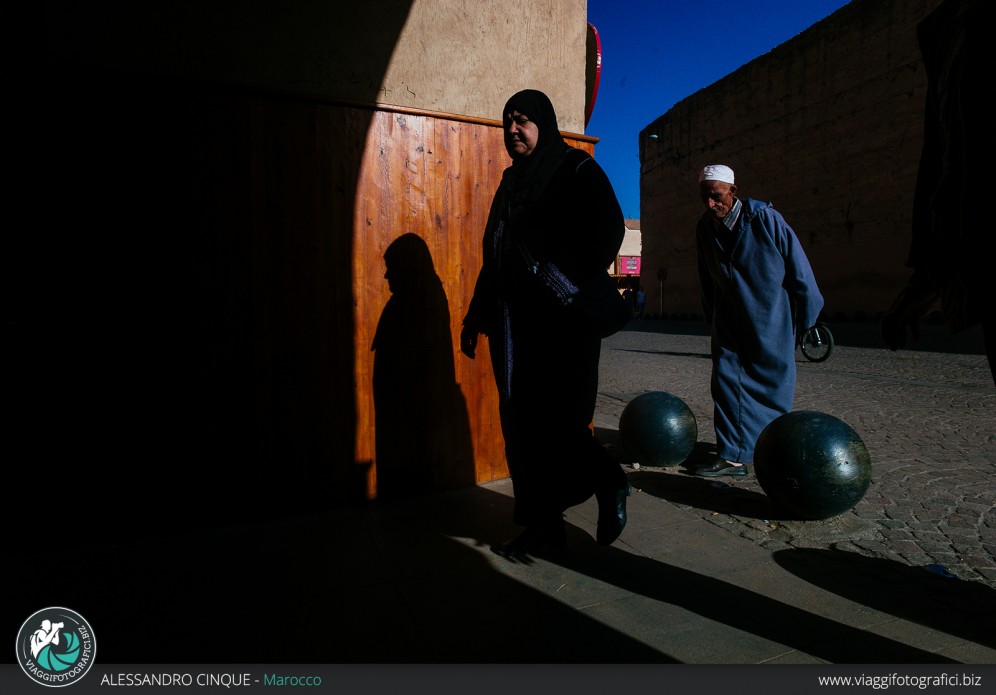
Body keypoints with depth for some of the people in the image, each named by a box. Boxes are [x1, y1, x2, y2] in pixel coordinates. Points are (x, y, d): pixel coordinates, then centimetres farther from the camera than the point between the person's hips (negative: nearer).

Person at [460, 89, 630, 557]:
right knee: (521, 420, 5)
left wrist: (562, 280, -26)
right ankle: (544, 522, 17)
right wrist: (476, 317, 18)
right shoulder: (511, 182, 21)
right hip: (514, 321, 7)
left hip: (561, 319, -7)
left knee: (553, 419, -9)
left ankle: (609, 484, 19)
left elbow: (607, 229, -13)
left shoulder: (577, 170, 1)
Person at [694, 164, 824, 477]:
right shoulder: (705, 228, -1)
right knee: (727, 380, -3)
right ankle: (733, 457, 2)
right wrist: (713, 318, 15)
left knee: (773, 386, 5)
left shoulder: (765, 219, -16)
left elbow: (798, 269, -10)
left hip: (772, 318, -4)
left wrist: (807, 319, -6)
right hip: (730, 319, 4)